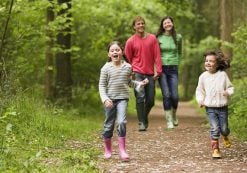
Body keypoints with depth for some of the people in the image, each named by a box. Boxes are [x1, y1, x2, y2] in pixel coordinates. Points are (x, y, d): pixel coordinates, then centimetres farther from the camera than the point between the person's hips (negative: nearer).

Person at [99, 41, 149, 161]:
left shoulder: (127, 67, 4)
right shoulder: (106, 68, -4)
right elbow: (102, 85, -3)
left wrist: (140, 83, 5)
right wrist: (105, 99, -16)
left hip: (123, 98, 1)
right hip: (110, 99, -1)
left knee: (121, 122, -17)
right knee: (109, 124, 7)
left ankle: (122, 150, -12)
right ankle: (108, 150, 25)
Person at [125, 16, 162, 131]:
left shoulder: (152, 38, 4)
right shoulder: (130, 41, 0)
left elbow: (157, 55, 2)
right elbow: (128, 59, 7)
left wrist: (158, 71, -4)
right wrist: (130, 73, 5)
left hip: (150, 73, 2)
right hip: (137, 73, -2)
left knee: (150, 100, 5)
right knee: (140, 97, -16)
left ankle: (145, 117, 32)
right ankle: (141, 123, -9)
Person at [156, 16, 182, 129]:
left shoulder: (178, 37, 6)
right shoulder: (159, 38, 0)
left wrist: (177, 62, 12)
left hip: (173, 69, 2)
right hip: (162, 68, -2)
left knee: (174, 95, -5)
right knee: (166, 95, -9)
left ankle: (174, 115, 24)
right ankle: (169, 120, 1)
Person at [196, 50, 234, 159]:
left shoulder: (223, 75, -2)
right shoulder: (203, 76, 1)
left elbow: (230, 87, 4)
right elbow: (199, 90, 10)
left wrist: (228, 92, -18)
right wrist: (200, 100, -5)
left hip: (222, 107, 0)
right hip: (210, 108, 0)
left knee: (224, 128, 5)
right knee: (215, 128, -9)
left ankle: (225, 137, 41)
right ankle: (215, 150, -1)